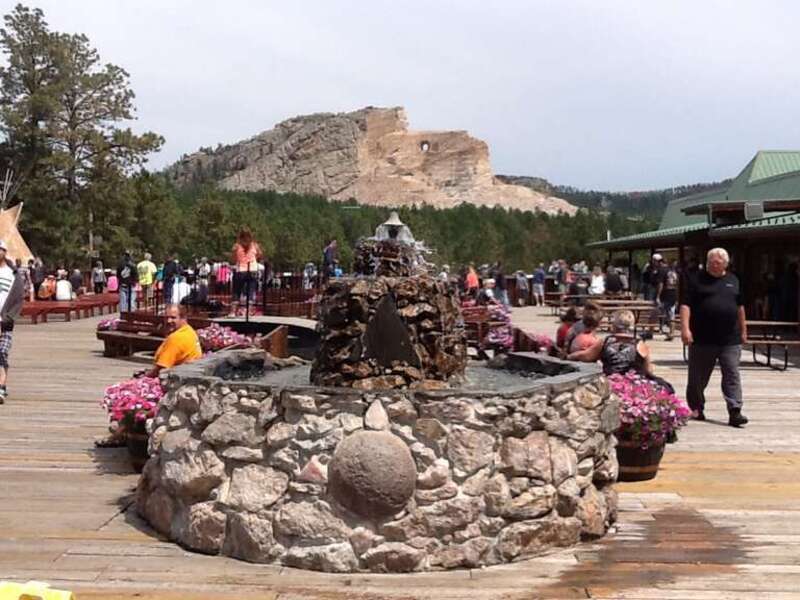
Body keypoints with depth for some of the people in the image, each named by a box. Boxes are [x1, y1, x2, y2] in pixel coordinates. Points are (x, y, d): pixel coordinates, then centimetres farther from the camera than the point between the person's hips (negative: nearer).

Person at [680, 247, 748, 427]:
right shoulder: (697, 280, 0)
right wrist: (685, 328, -17)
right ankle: (696, 409, 23)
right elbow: (686, 305, -6)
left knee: (732, 376, -4)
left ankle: (735, 412, -4)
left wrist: (743, 330, 19)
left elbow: (740, 307, 20)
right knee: (698, 377, 7)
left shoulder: (733, 280, 12)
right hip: (702, 339, -2)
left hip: (730, 340, 2)